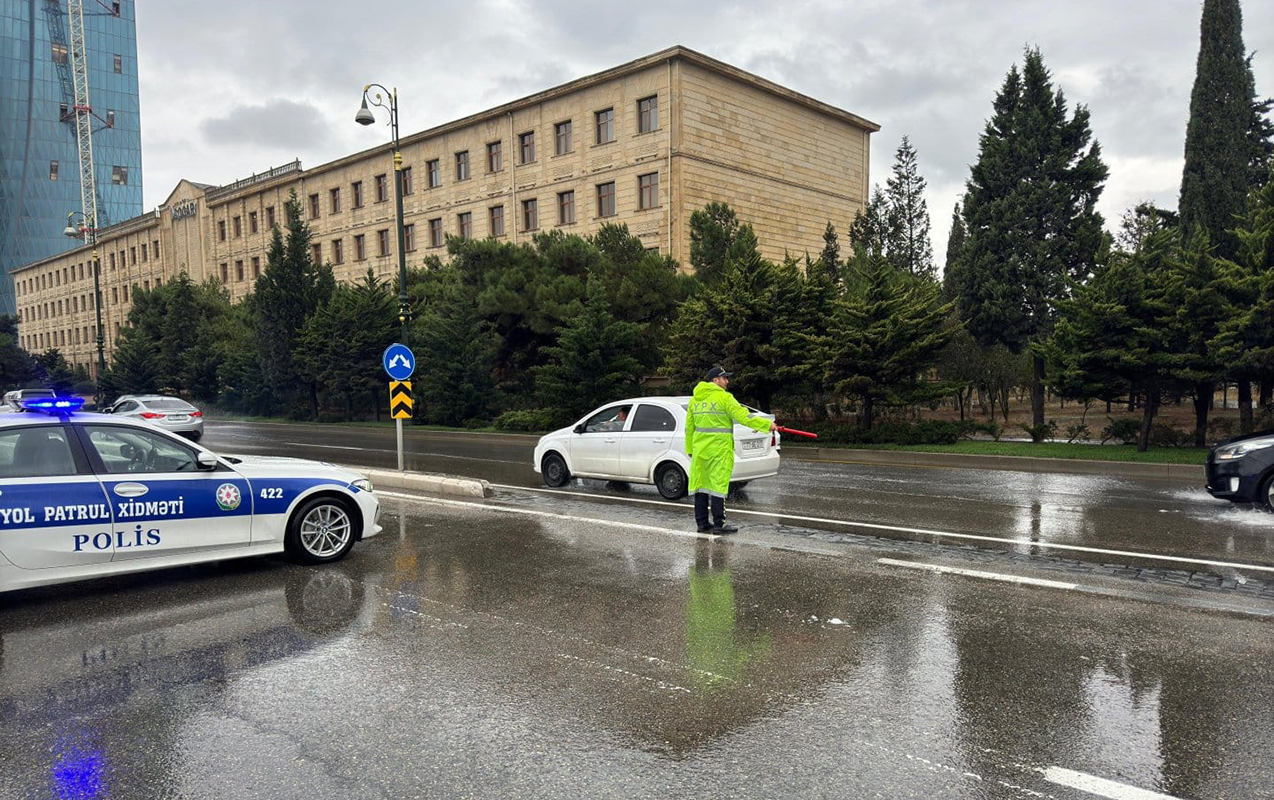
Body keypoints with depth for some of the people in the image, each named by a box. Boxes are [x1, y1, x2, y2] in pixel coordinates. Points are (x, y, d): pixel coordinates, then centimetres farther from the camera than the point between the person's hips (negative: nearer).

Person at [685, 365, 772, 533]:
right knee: (718, 485, -3)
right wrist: (767, 424, -5)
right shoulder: (724, 397, -9)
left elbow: (689, 427, 15)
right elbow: (743, 416, -13)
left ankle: (702, 523, 15)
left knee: (701, 484, 10)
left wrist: (690, 449, 22)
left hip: (699, 449, 7)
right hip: (719, 450, -7)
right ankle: (719, 525, 0)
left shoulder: (694, 399, 13)